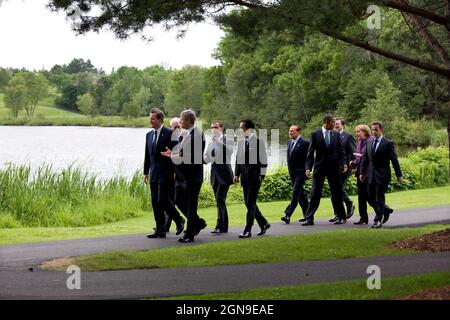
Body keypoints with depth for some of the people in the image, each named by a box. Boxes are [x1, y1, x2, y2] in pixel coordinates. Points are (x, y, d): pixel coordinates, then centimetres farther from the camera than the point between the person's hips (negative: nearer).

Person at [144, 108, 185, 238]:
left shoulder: (169, 134, -7)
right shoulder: (149, 135, 14)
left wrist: (175, 172, -13)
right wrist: (146, 172, 15)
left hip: (165, 173, -7)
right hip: (154, 173, 7)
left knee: (163, 200, -11)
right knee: (155, 202, 5)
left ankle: (179, 220, 11)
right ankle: (160, 230, 10)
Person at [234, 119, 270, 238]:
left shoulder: (259, 142, -7)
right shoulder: (241, 142, 12)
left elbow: (263, 160, -7)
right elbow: (238, 159, 17)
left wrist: (261, 175, -11)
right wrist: (237, 174, 11)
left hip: (254, 175, -7)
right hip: (245, 176, 7)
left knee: (251, 203, -7)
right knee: (248, 203, 10)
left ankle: (248, 230, -4)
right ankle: (264, 224, 25)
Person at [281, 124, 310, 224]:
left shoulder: (305, 143, -10)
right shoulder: (289, 142, 13)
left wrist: (307, 170, -10)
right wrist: (290, 169, 16)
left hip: (300, 173, -8)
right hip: (292, 173, 8)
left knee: (295, 194, -11)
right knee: (301, 194, 12)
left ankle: (288, 215, -16)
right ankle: (307, 215, 18)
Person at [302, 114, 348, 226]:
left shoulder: (336, 134, 6)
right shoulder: (315, 134, 0)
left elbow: (341, 151, 8)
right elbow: (310, 152, -1)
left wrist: (343, 164, -7)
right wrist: (308, 167, -9)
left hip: (333, 167, 2)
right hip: (319, 167, -2)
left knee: (336, 193, 7)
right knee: (315, 193, -2)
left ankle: (341, 217, 17)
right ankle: (309, 218, -1)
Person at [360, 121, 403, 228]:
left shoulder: (388, 143, -6)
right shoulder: (369, 143, 10)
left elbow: (394, 160, -6)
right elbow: (365, 159, 15)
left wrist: (399, 175, -6)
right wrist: (362, 172, 11)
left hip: (382, 175, -6)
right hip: (371, 175, 6)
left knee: (380, 198, -3)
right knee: (371, 198, 8)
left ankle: (378, 221, 3)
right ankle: (386, 210, 31)